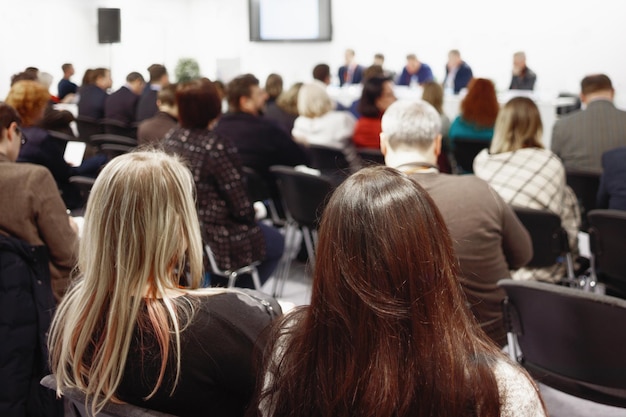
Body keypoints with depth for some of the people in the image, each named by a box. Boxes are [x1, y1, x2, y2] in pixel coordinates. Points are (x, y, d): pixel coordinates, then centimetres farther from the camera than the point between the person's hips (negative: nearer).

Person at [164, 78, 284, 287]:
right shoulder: (218, 146, -25)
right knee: (276, 241, 20)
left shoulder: (170, 139, -4)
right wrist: (254, 211, 4)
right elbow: (240, 208, -20)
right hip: (213, 240, -8)